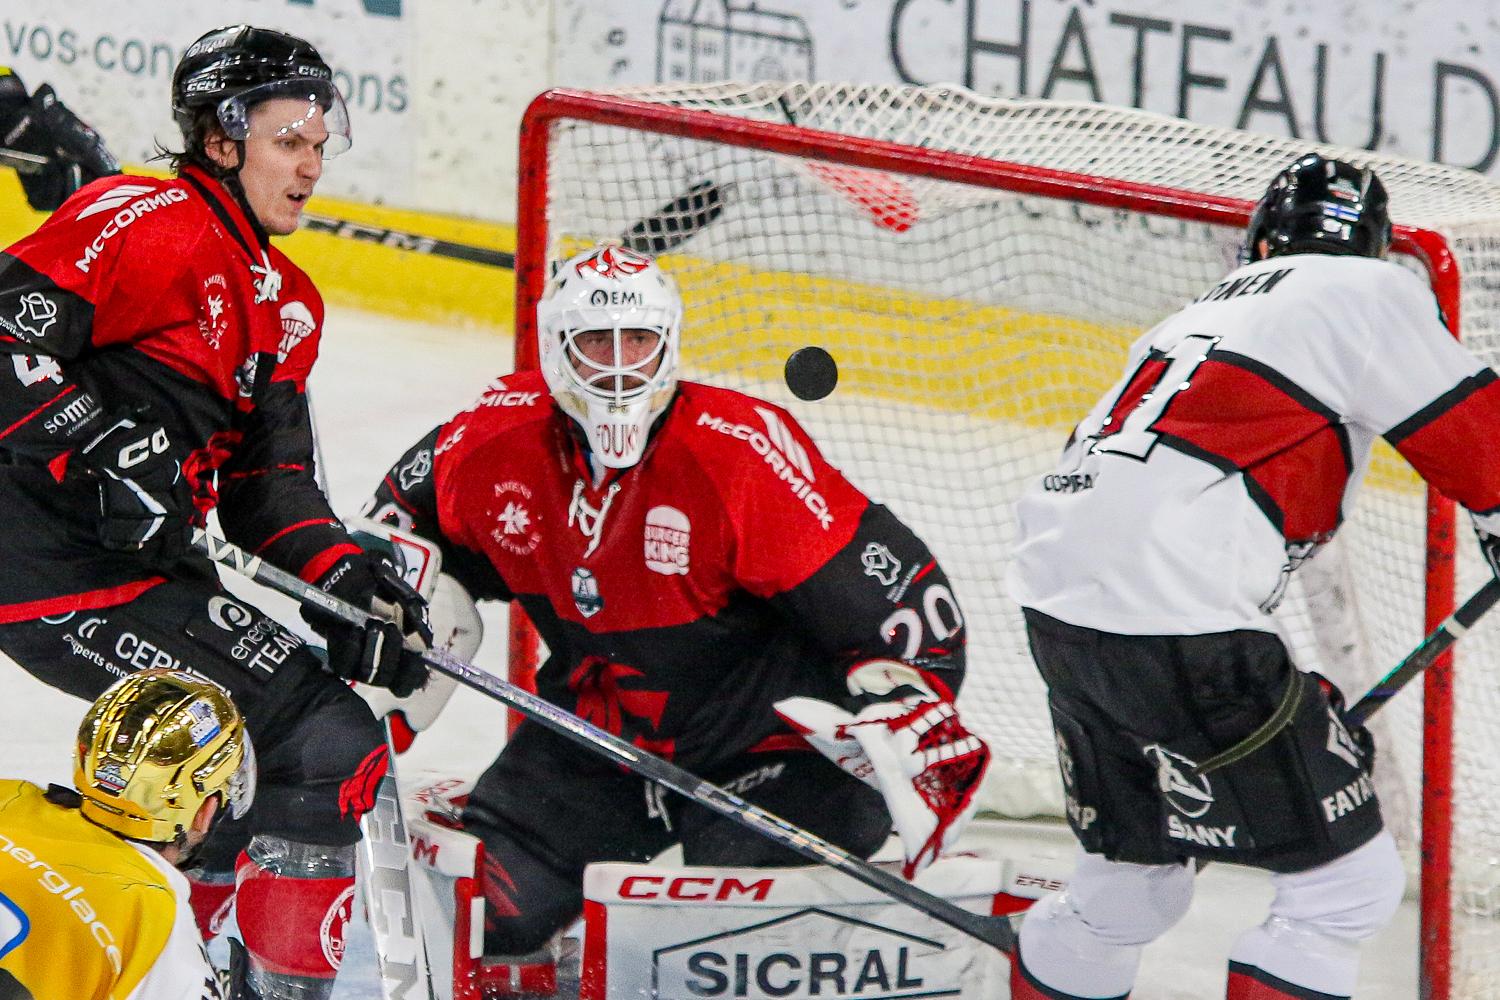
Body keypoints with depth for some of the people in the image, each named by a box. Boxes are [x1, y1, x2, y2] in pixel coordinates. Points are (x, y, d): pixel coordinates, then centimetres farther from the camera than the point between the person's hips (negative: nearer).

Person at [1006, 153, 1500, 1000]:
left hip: (1060, 609, 9)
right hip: (1176, 628, -9)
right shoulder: (1369, 294, 2)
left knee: (1134, 885, 25)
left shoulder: (1207, 316, 28)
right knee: (1350, 883, -3)